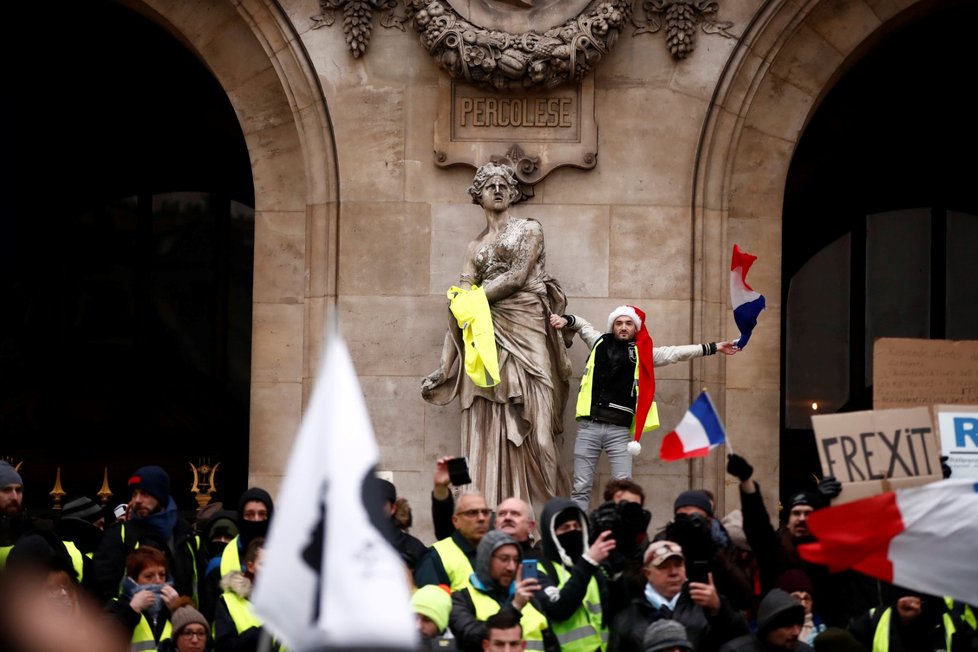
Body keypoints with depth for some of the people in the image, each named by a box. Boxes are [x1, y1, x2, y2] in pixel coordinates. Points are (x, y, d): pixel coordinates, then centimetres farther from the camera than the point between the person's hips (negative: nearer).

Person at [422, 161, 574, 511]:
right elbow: (461, 308, 10)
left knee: (528, 427, -12)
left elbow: (517, 277, -6)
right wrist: (444, 367, 0)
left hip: (524, 333, -4)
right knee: (488, 431, -4)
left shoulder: (529, 230, 9)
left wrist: (475, 297, -1)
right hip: (487, 341, 4)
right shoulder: (475, 246, 19)